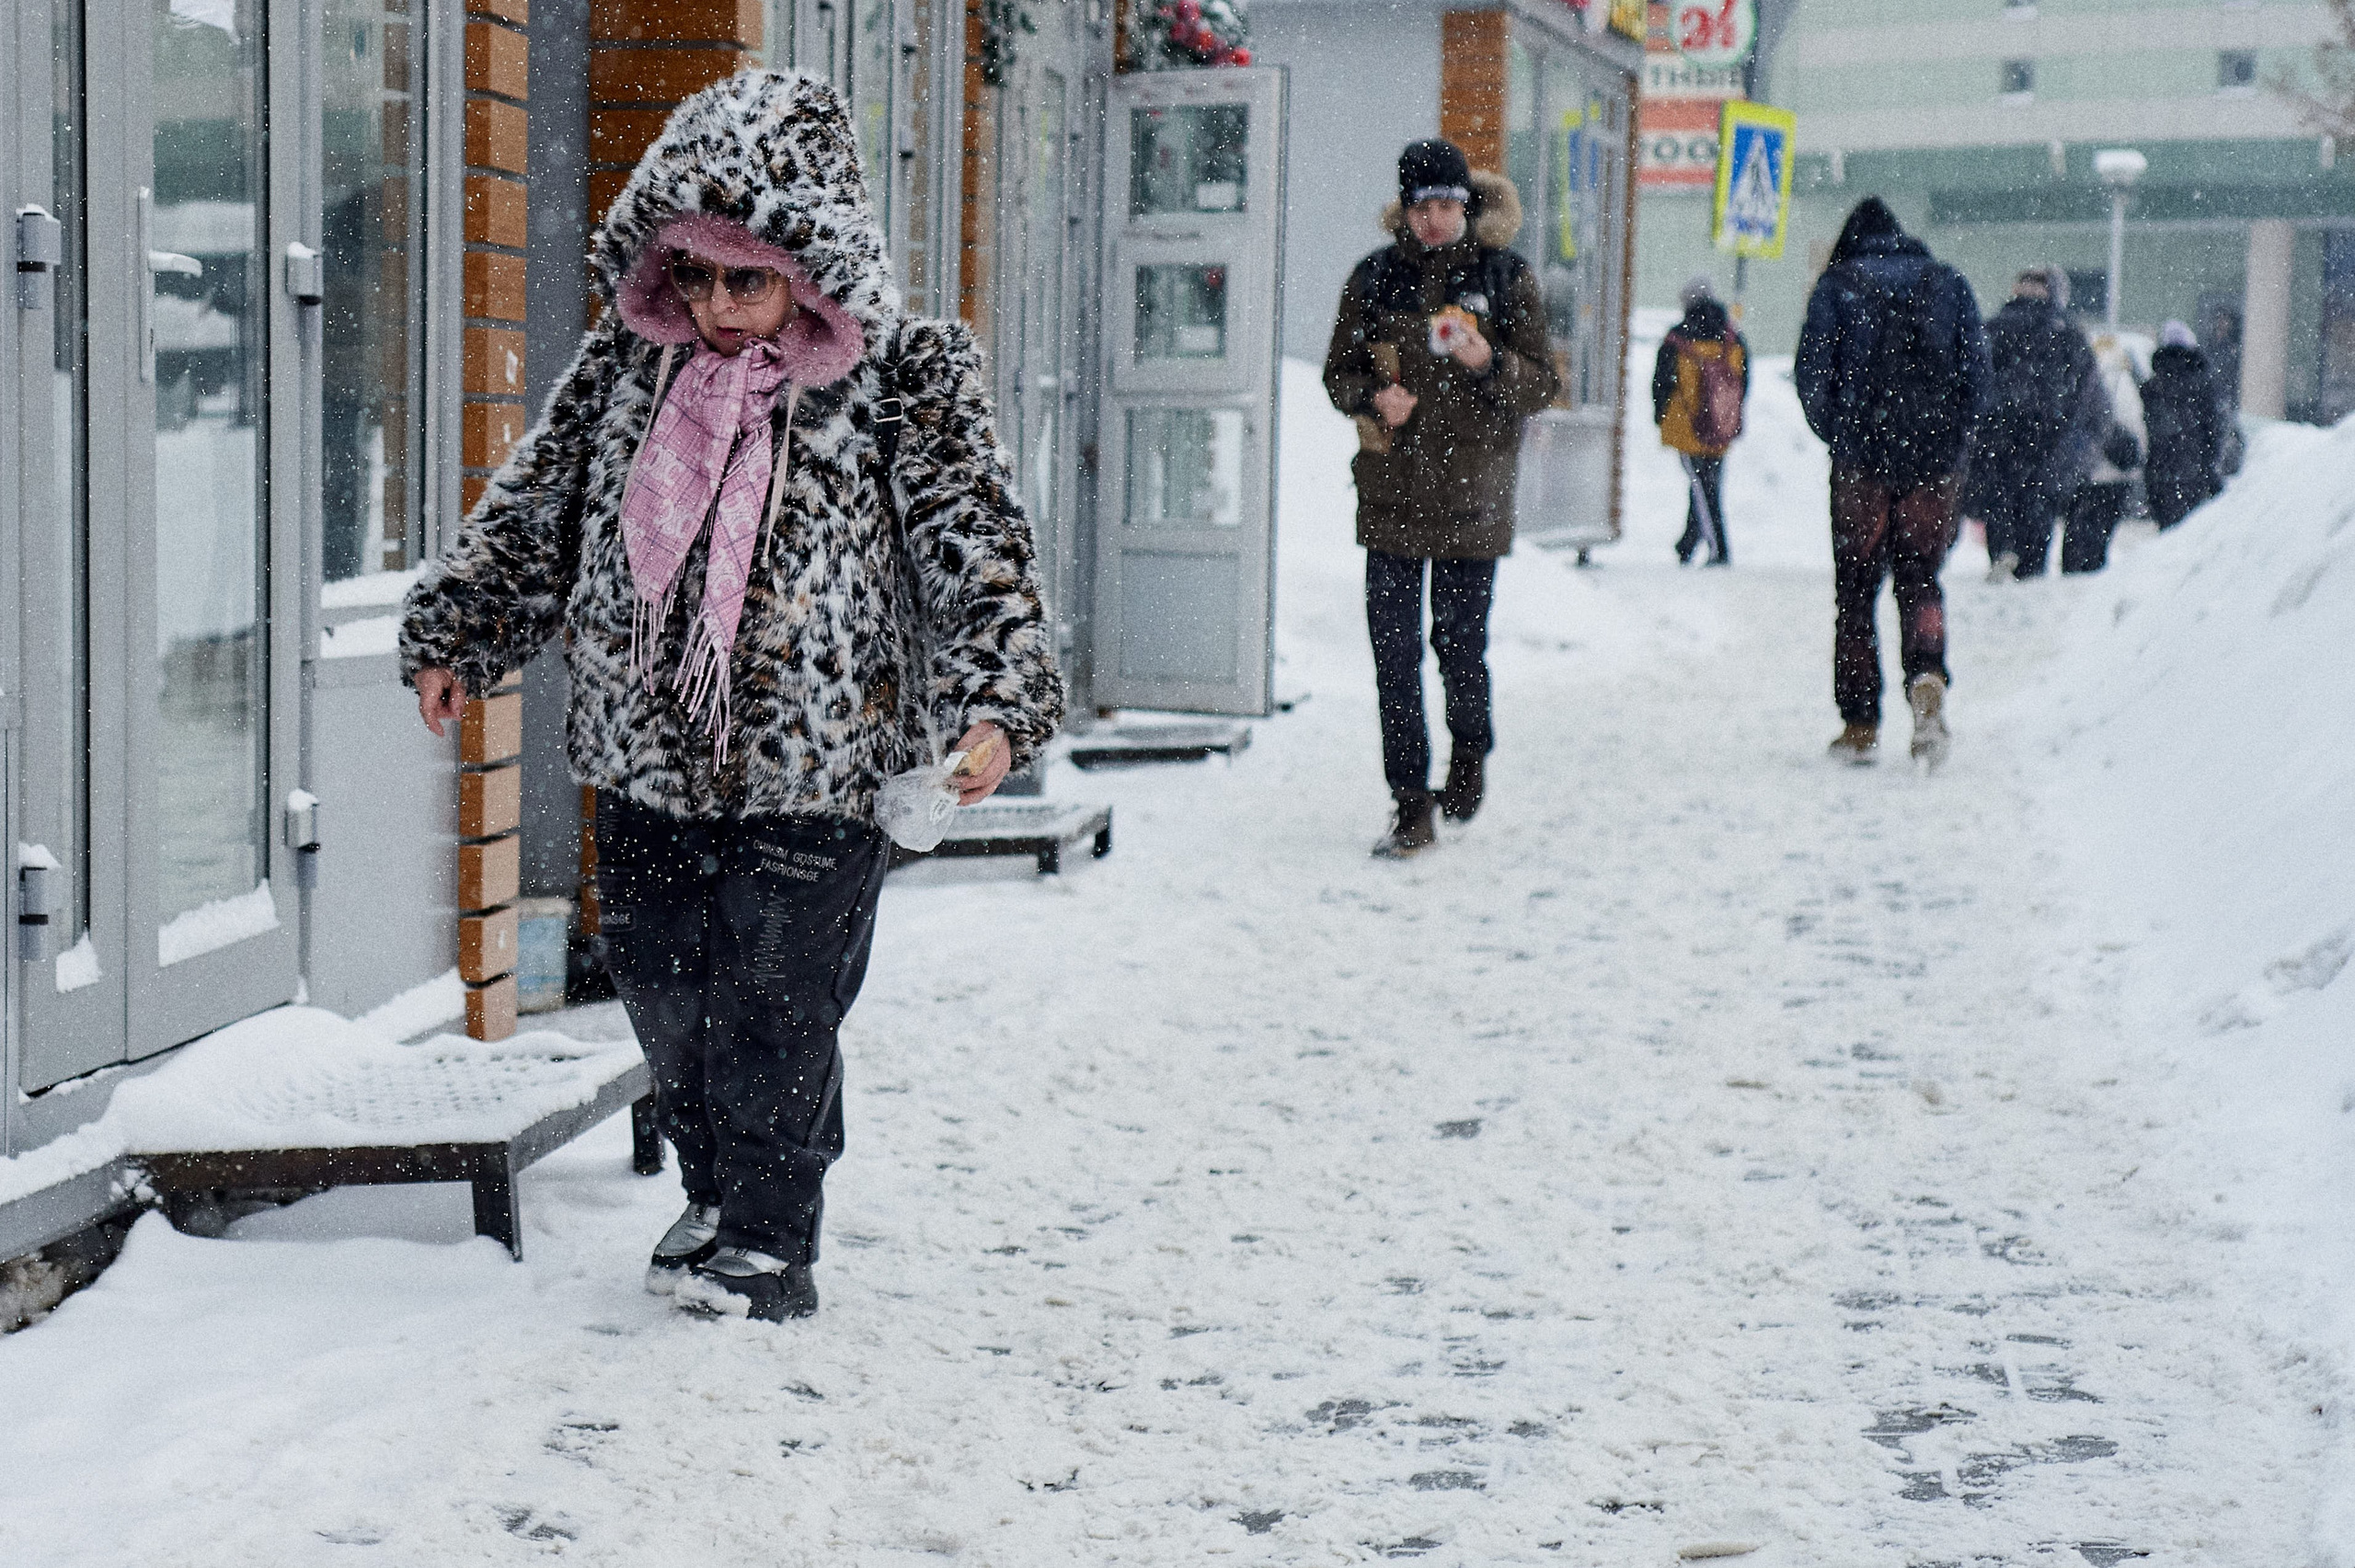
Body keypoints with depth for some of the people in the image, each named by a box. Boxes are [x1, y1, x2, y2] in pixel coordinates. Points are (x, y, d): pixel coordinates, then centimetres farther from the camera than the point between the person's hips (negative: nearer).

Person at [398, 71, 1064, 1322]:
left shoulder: (904, 379, -8)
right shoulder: (626, 360, 5)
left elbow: (977, 546, -10)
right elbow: (534, 508, 14)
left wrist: (995, 702, -21)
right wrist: (453, 638, 13)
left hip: (813, 764, -5)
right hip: (645, 752, 5)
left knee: (774, 1007, 0)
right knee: (664, 993, 13)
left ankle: (769, 1244, 16)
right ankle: (714, 1192, 35)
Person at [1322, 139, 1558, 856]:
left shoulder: (1506, 276, 1)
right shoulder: (1376, 277, 6)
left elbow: (1541, 385, 1)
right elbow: (1338, 371, 12)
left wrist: (1490, 364, -19)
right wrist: (1372, 398, -10)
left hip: (1472, 493, -1)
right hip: (1391, 491, 2)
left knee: (1460, 642, 2)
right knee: (1394, 653, -3)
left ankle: (1470, 750, 33)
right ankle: (1410, 806, 4)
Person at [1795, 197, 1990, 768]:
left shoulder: (1836, 287, 3)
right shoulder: (1949, 284, 10)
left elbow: (1812, 375, -3)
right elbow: (1977, 370, 4)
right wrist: (1951, 436, 14)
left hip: (1861, 460, -2)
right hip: (1935, 459, 2)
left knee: (1856, 586, 8)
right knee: (1919, 577, 11)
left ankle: (1860, 725, 6)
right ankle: (1927, 674, -18)